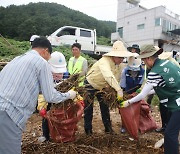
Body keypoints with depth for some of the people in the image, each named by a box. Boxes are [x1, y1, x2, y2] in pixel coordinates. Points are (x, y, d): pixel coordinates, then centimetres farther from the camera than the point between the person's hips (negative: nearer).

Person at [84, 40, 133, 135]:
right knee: (88, 108, 2)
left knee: (105, 107, 10)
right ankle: (88, 130, 17)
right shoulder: (104, 61, -36)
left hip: (103, 86, 6)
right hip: (91, 84, -6)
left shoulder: (120, 65, -13)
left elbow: (117, 78, -15)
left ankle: (108, 128, 23)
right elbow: (109, 76, -52)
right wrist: (119, 90, -59)